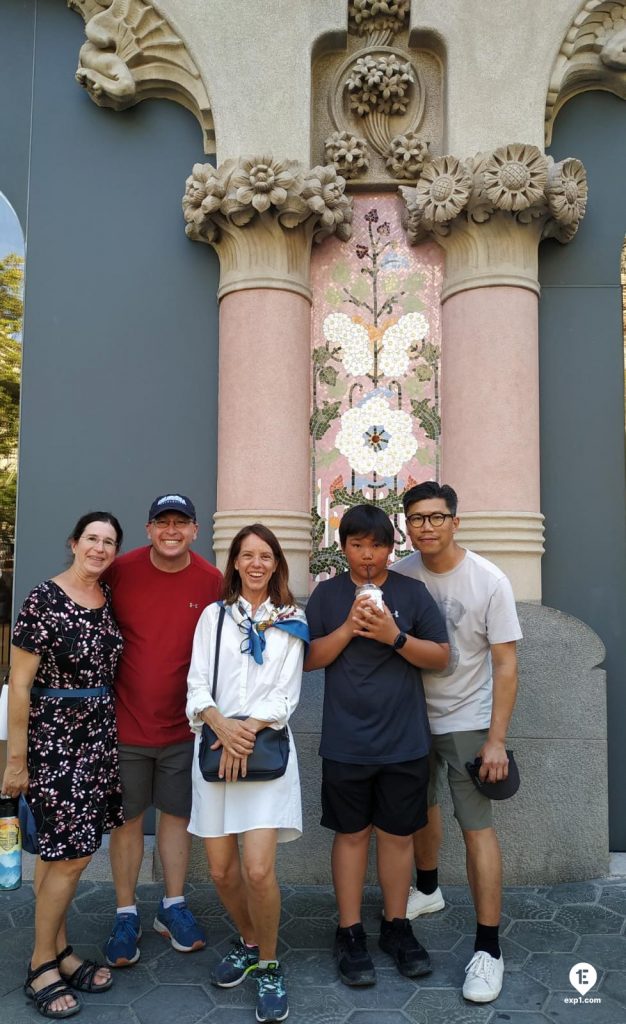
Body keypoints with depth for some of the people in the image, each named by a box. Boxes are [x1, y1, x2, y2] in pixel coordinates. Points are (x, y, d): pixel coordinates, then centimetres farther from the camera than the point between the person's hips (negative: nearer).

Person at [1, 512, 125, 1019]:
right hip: (52, 735, -6)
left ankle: (60, 951, 30)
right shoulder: (43, 600, -14)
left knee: (59, 849, 16)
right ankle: (42, 966, 19)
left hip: (99, 734, 6)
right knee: (71, 853, 0)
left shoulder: (109, 598, 5)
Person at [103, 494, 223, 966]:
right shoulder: (120, 571, -10)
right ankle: (126, 914, 30)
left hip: (183, 726, 1)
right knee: (128, 818, 12)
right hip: (125, 723, -1)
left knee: (177, 814, 16)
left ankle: (173, 906, 35)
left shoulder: (212, 581, -7)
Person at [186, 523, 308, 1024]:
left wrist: (250, 728, -14)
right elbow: (197, 685, 2)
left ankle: (269, 965, 14)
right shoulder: (214, 615, 8)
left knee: (258, 869, -10)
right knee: (222, 869, 7)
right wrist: (222, 724, -15)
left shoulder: (291, 622, 5)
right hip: (215, 743, 2)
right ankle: (248, 942, 34)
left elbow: (287, 694, -1)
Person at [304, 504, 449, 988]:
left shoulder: (413, 592, -1)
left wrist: (395, 636, -18)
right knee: (352, 834, 11)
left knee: (397, 834, 13)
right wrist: (348, 628, -17)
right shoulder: (327, 594, 0)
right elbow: (308, 659, -3)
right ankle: (350, 934, 26)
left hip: (405, 742, 1)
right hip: (346, 743, 0)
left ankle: (397, 926, 31)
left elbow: (441, 656, -3)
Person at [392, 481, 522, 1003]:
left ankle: (489, 947, 11)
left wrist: (496, 739, -16)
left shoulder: (489, 581, -16)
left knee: (477, 827, -2)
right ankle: (428, 890, 46)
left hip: (467, 721, -4)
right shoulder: (400, 575, -7)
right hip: (412, 717, 4)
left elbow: (505, 664, -14)